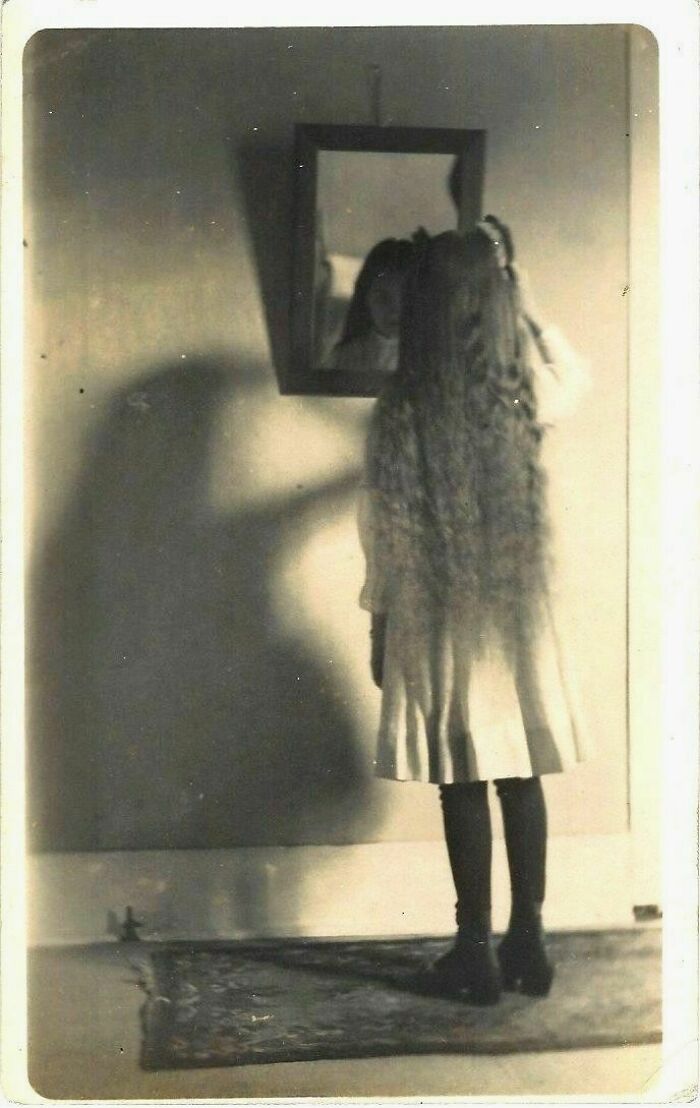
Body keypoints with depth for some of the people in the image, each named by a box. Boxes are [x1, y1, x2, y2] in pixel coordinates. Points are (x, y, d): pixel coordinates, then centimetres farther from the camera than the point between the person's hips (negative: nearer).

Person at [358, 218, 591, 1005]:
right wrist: (517, 295, 25)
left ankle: (477, 953, 13)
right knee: (521, 779, 11)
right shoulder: (524, 395, -3)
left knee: (463, 785, 4)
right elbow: (575, 374, 23)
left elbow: (383, 530, -7)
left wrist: (380, 624, 4)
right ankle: (528, 942, 20)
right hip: (516, 615, 3)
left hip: (438, 621, -3)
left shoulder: (401, 408, -12)